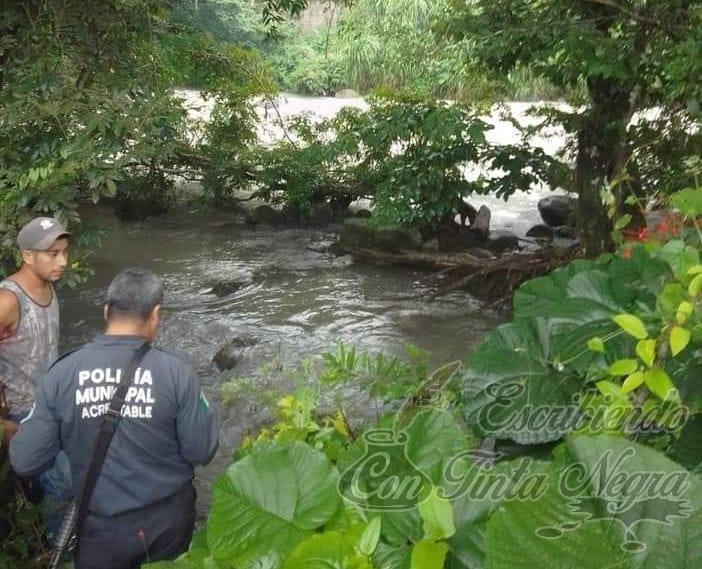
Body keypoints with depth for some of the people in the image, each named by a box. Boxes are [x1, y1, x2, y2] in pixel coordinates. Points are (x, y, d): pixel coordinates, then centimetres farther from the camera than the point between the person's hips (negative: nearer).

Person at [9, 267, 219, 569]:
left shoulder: (61, 372, -15)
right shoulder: (176, 369, -19)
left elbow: (24, 461, -10)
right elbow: (201, 452, -13)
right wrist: (202, 406, 5)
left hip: (102, 528, 0)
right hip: (170, 520, 1)